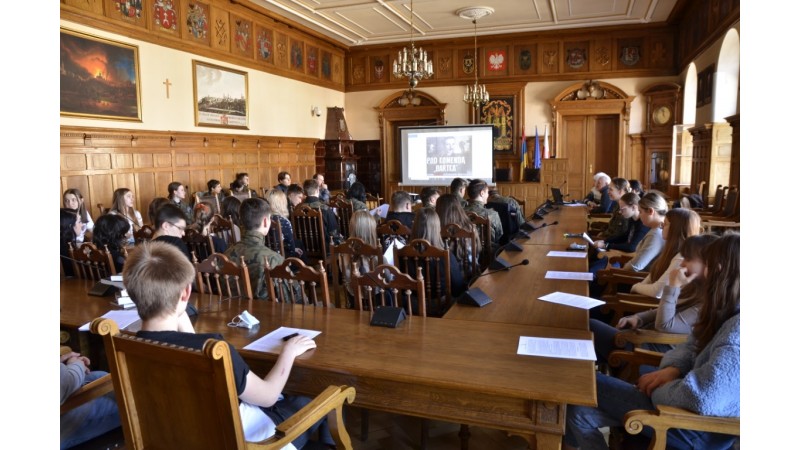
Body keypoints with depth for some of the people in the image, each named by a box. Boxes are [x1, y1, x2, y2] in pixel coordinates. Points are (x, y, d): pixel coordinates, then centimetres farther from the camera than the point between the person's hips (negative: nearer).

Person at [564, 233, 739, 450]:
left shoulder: (737, 331, -28)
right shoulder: (727, 313, 5)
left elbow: (702, 398, -35)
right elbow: (693, 347, 15)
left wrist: (657, 389, -15)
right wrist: (672, 369, -8)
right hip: (692, 409, 9)